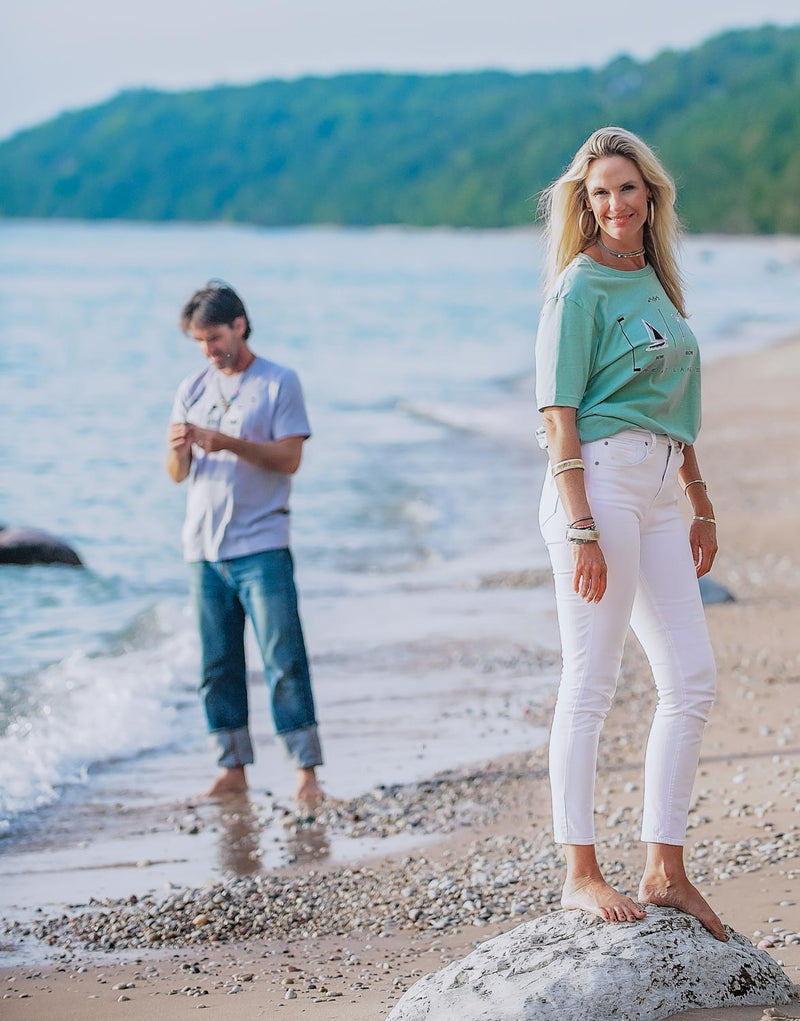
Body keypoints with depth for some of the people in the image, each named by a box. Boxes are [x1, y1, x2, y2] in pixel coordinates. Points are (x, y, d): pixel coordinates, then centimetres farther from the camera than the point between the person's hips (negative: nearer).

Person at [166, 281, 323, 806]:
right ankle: (233, 769, 13)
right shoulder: (192, 391, 12)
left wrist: (227, 442, -20)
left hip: (261, 545, -5)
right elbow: (178, 474, 9)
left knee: (284, 660, -7)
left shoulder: (280, 383, 0)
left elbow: (290, 457, -9)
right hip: (204, 546, 5)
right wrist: (178, 449, -14)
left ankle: (307, 772, -6)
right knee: (218, 665, 6)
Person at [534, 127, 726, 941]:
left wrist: (701, 505, 22)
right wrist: (582, 530, -19)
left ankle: (664, 870, 12)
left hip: (656, 493, 8)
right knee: (590, 684, -5)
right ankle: (581, 873, 2)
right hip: (599, 482, -8)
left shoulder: (655, 281, 18)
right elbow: (559, 414, -12)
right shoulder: (581, 286, -6)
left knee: (692, 682, 6)